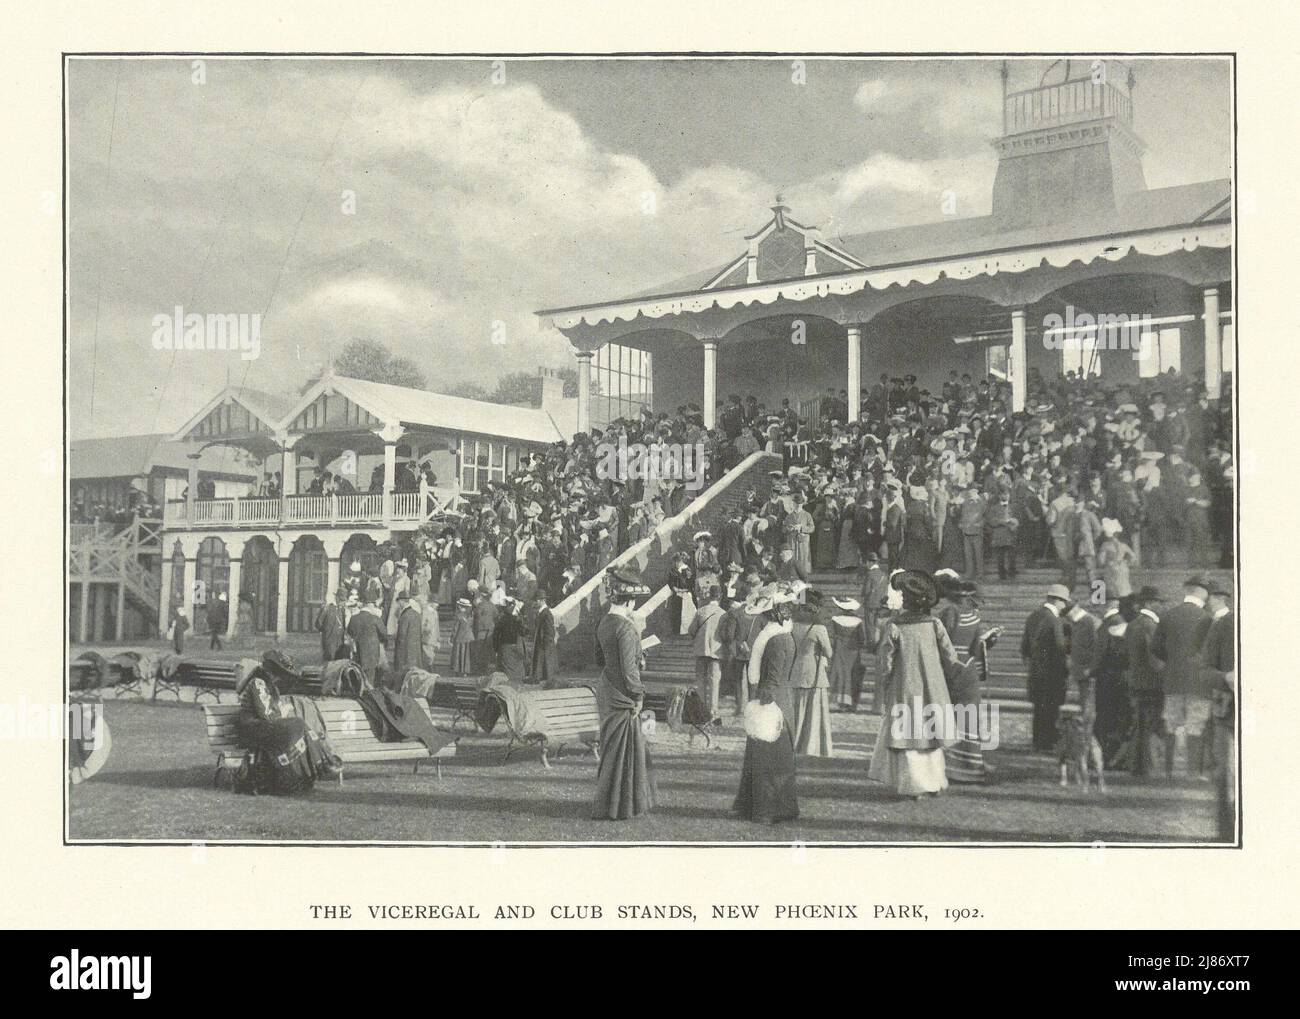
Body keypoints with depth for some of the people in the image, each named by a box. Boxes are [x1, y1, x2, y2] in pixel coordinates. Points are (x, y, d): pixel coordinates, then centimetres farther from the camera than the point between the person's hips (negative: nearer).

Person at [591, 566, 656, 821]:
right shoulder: (625, 627, -21)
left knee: (612, 748, 19)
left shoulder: (603, 622, 5)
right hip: (622, 698, -9)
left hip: (606, 691, 9)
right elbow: (629, 669, -22)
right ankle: (618, 807, 11)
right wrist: (638, 696, -11)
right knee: (623, 751, 3)